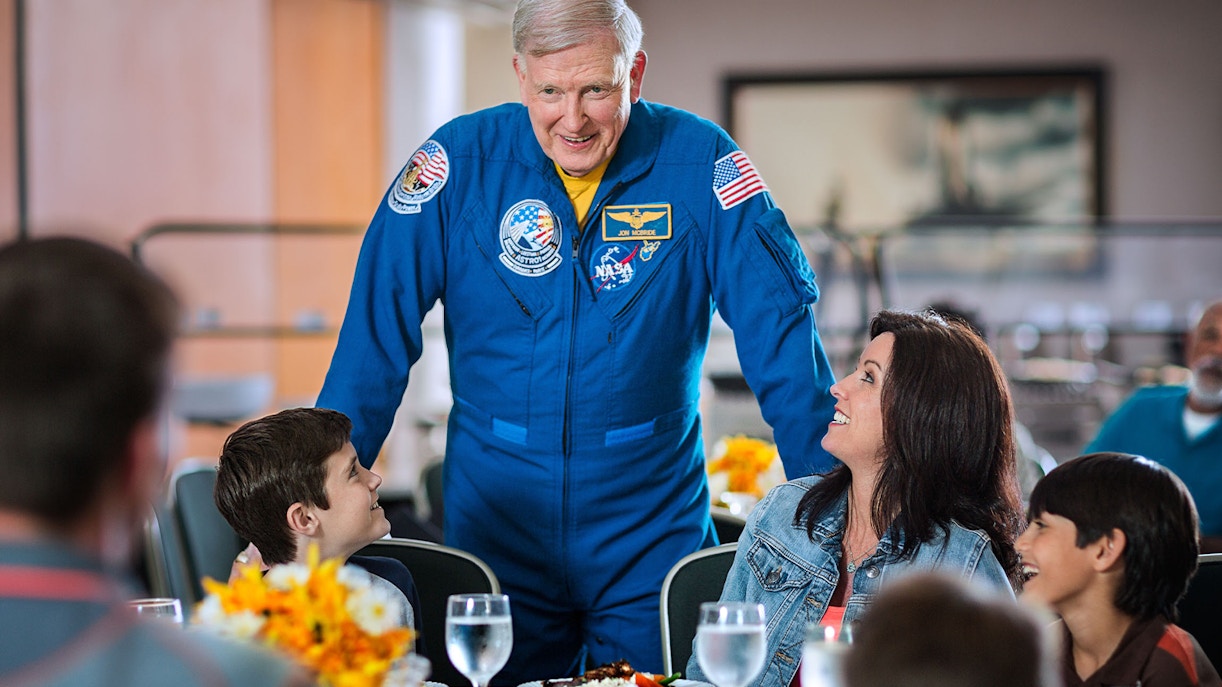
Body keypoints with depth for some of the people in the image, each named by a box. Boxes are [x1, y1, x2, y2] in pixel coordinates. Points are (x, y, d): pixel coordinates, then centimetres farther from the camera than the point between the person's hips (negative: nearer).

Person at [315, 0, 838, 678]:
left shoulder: (699, 162, -7)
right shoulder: (459, 160, -7)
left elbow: (781, 336, -6)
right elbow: (376, 337, -6)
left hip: (652, 530, 0)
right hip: (496, 520, 1)